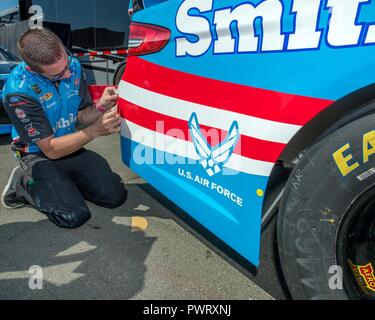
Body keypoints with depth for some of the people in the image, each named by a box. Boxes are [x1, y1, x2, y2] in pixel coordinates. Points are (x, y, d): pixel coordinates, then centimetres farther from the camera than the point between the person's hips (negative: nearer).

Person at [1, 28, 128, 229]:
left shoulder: (73, 66, -10)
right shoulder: (18, 91, -26)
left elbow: (81, 116, 1)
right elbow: (51, 149, -22)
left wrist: (100, 107, -21)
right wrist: (96, 130, -32)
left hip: (71, 147, 5)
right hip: (39, 155, -5)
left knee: (116, 196, -7)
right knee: (74, 215, -22)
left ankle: (64, 181, 14)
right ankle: (23, 184, 3)